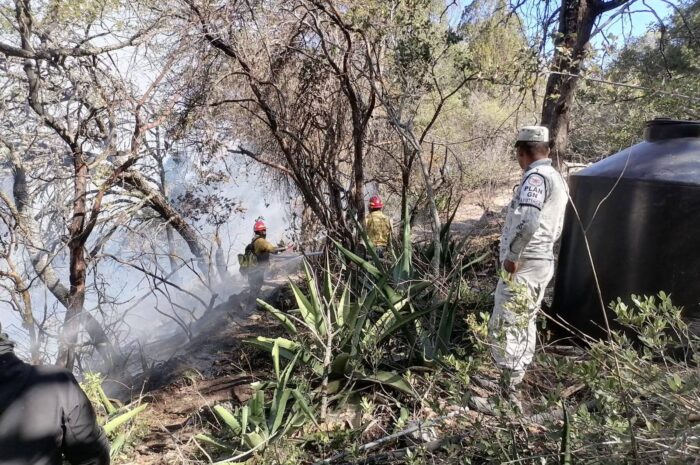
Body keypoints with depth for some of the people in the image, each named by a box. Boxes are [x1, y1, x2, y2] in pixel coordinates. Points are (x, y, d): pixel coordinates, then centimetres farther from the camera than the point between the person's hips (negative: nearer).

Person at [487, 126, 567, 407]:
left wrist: (512, 255, -19)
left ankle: (507, 389, 2)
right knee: (524, 324, 18)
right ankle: (515, 382, 29)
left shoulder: (536, 177, -16)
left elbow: (528, 222, -31)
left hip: (522, 266, -10)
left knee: (504, 327, -4)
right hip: (541, 262, 10)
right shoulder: (556, 178, 16)